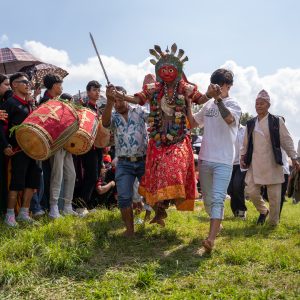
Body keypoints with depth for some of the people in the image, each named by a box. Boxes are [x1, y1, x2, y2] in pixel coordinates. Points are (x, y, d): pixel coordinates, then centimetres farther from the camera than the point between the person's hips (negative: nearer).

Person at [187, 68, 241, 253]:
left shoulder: (233, 104, -4)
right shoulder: (208, 105, 13)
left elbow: (229, 119, -26)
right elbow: (193, 123, 21)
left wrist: (218, 98, -27)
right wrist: (188, 103, 11)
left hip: (223, 161, -6)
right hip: (205, 159, 7)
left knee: (217, 199, -16)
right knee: (207, 198, 16)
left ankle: (211, 239, -23)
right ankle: (217, 225, 39)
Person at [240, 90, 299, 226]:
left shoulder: (277, 121, -2)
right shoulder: (250, 123, 9)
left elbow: (287, 140, 0)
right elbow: (245, 143, 16)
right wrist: (243, 156, 6)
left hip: (272, 164, -3)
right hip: (255, 164, 3)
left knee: (274, 195, 2)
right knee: (252, 191, 0)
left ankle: (274, 223, 18)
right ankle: (263, 211, 29)